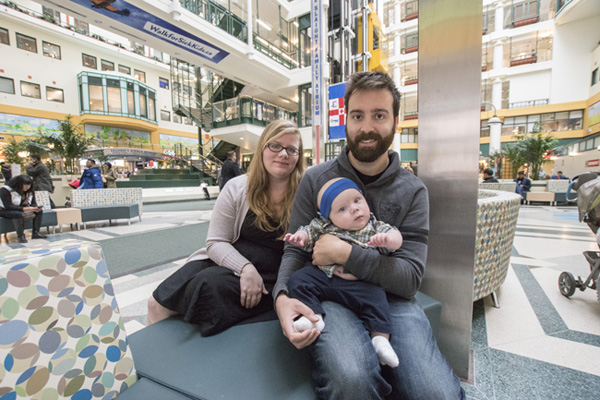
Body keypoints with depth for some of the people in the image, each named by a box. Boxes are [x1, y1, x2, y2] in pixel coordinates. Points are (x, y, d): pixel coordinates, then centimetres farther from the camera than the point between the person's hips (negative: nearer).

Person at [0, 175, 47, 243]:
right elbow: (8, 206, -28)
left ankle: (35, 233, -15)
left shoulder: (29, 191, 1)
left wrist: (35, 208, -23)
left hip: (22, 210, 7)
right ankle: (21, 236, -32)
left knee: (39, 211, -13)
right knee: (18, 214, -39)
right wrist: (24, 209, -39)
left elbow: (33, 203, 3)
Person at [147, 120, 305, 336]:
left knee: (210, 284, -29)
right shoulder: (237, 188, 2)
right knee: (158, 303, -12)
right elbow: (216, 242, 0)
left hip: (268, 278, -2)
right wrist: (244, 268, -18)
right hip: (230, 262, 3)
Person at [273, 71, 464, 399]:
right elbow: (295, 250, 3)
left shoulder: (413, 191, 2)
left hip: (390, 298, 2)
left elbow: (410, 278, -5)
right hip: (330, 295, -1)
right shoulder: (315, 180, 2)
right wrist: (282, 295, -18)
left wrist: (345, 253, -18)